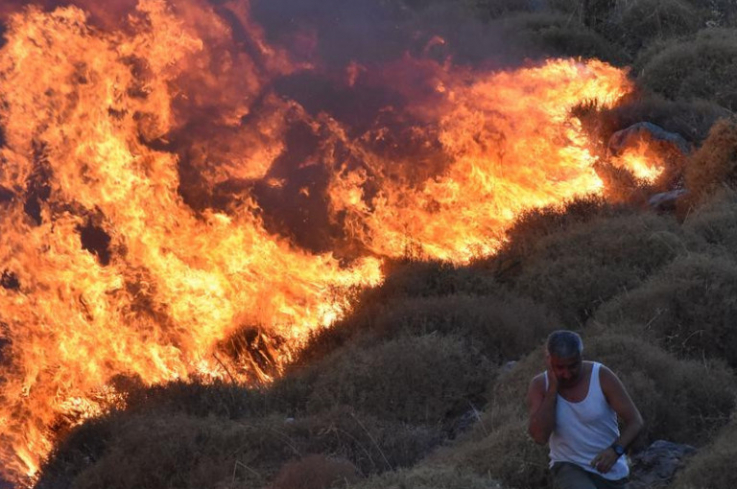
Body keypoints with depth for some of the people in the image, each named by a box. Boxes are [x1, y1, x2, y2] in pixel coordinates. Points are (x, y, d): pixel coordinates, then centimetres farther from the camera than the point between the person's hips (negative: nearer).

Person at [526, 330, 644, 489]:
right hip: (569, 467, -2)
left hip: (610, 471, 2)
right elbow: (540, 436, -23)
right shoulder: (539, 385, -10)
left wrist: (616, 450, -30)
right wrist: (552, 388, -24)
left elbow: (635, 421, -12)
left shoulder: (602, 376, -13)